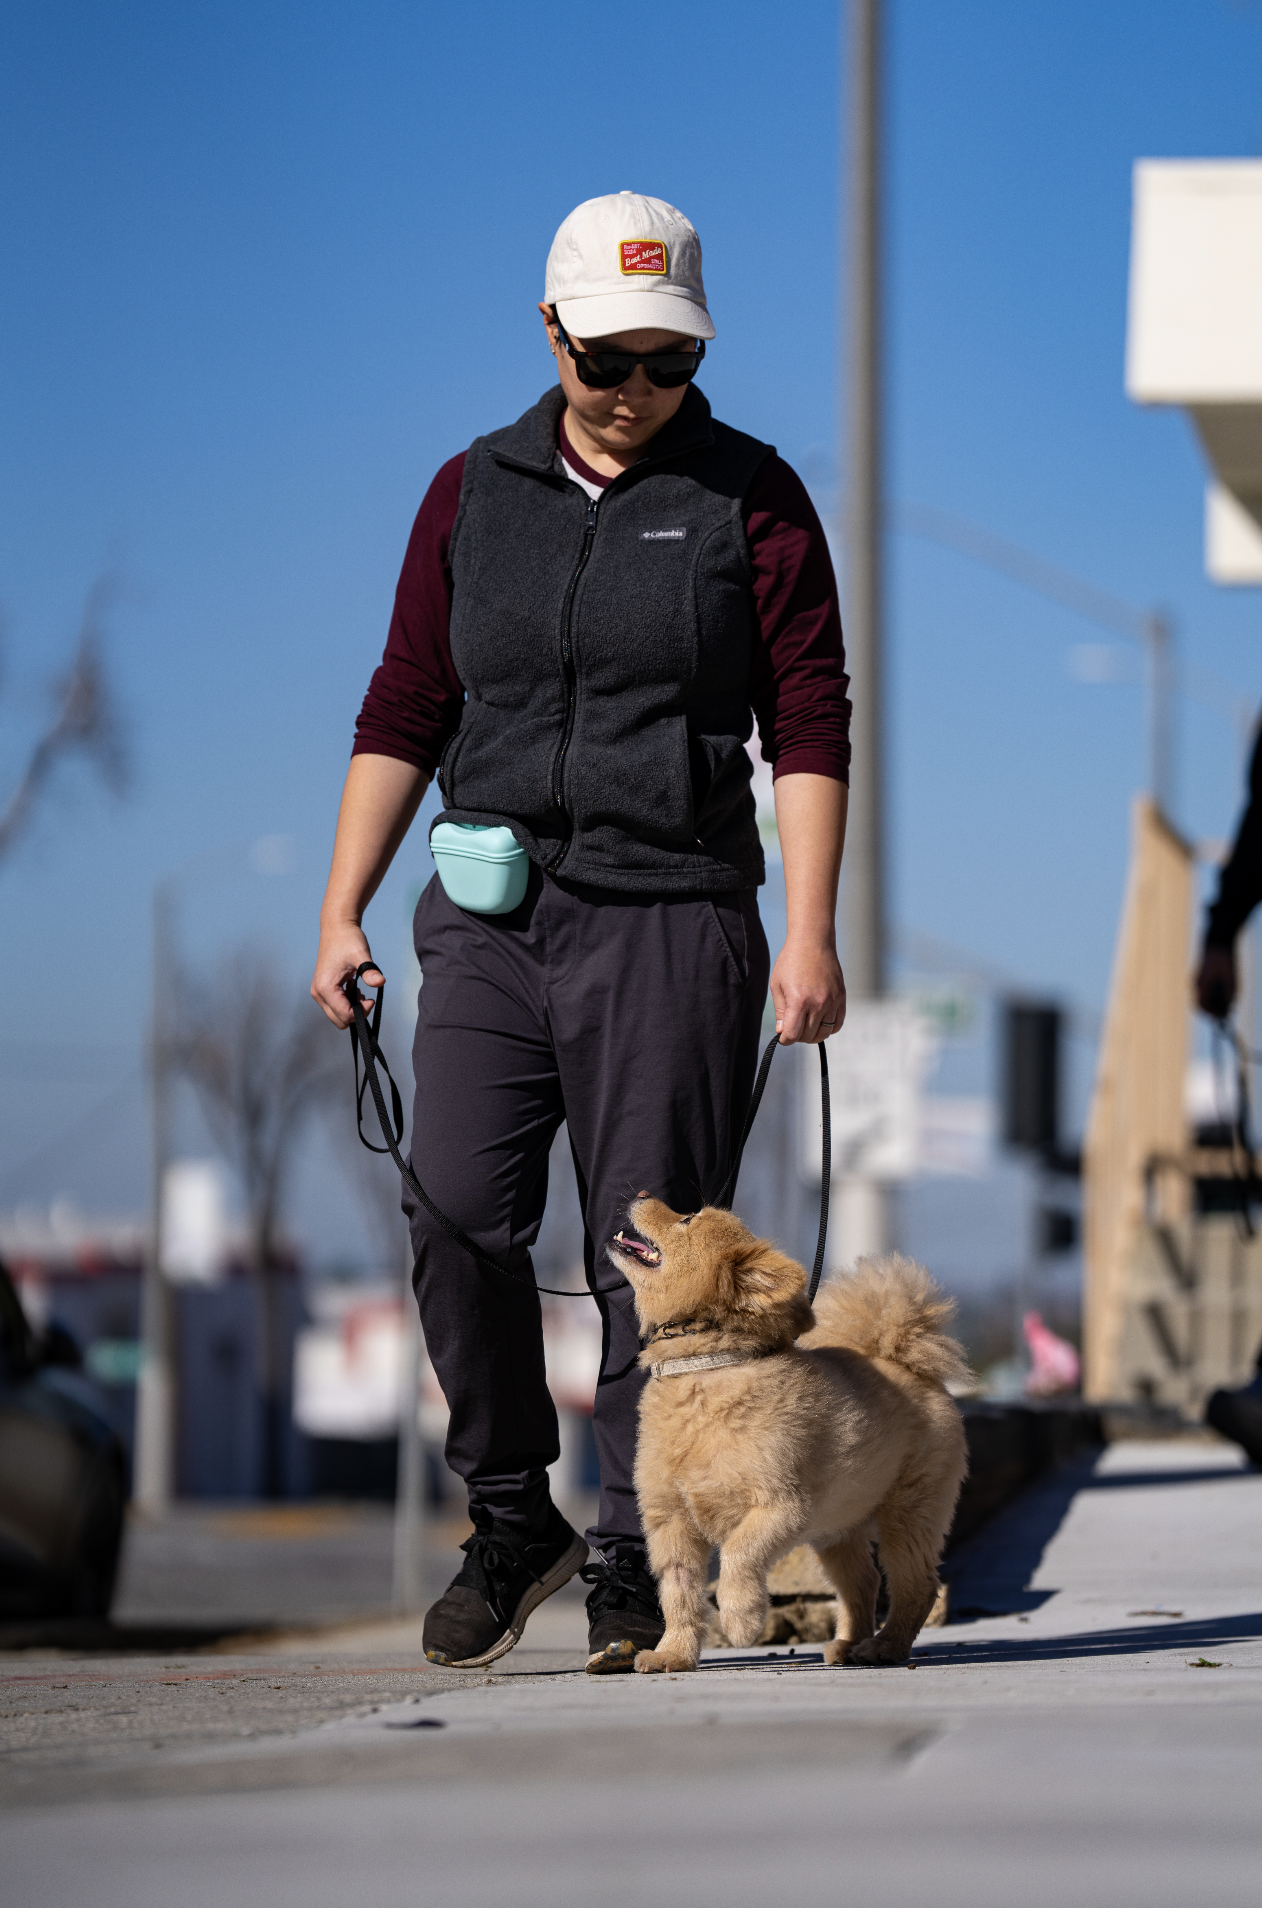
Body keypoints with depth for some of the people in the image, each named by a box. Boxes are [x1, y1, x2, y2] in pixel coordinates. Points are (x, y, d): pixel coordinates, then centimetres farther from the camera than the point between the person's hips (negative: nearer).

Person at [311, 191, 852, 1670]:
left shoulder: (751, 498, 3)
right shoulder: (473, 496, 11)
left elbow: (809, 727, 0)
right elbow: (405, 709, 14)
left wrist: (810, 933, -8)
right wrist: (341, 911, 7)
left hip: (670, 921, -2)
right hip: (489, 921, 3)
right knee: (457, 1218, -8)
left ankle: (634, 1561, 5)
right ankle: (510, 1521, 9)